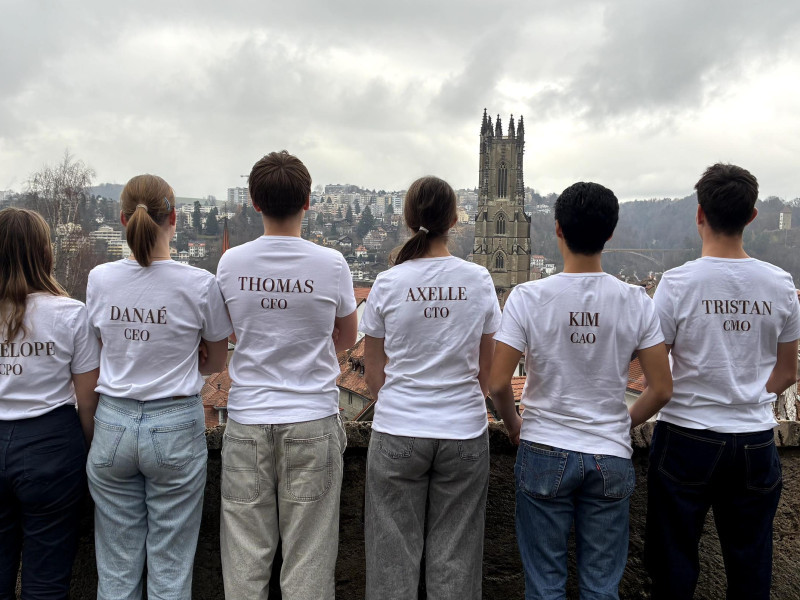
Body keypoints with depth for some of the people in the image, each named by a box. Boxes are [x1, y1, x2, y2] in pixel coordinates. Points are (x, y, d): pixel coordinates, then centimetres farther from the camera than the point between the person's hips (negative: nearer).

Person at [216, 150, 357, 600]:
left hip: (247, 420, 2)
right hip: (313, 420, -1)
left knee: (245, 554, 13)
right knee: (308, 554, 9)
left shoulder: (231, 264, -3)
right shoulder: (331, 264, -8)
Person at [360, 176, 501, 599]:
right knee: (454, 554, 14)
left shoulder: (388, 283, -6)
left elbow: (373, 373, 2)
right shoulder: (479, 281, -4)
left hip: (397, 431, -1)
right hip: (464, 430, 1)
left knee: (394, 552, 13)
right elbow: (486, 370, 5)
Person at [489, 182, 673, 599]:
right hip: (611, 456, 2)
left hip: (544, 453, -1)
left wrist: (514, 426, 7)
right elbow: (661, 390, -2)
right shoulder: (635, 301, -5)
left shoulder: (528, 297, -12)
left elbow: (497, 383, -12)